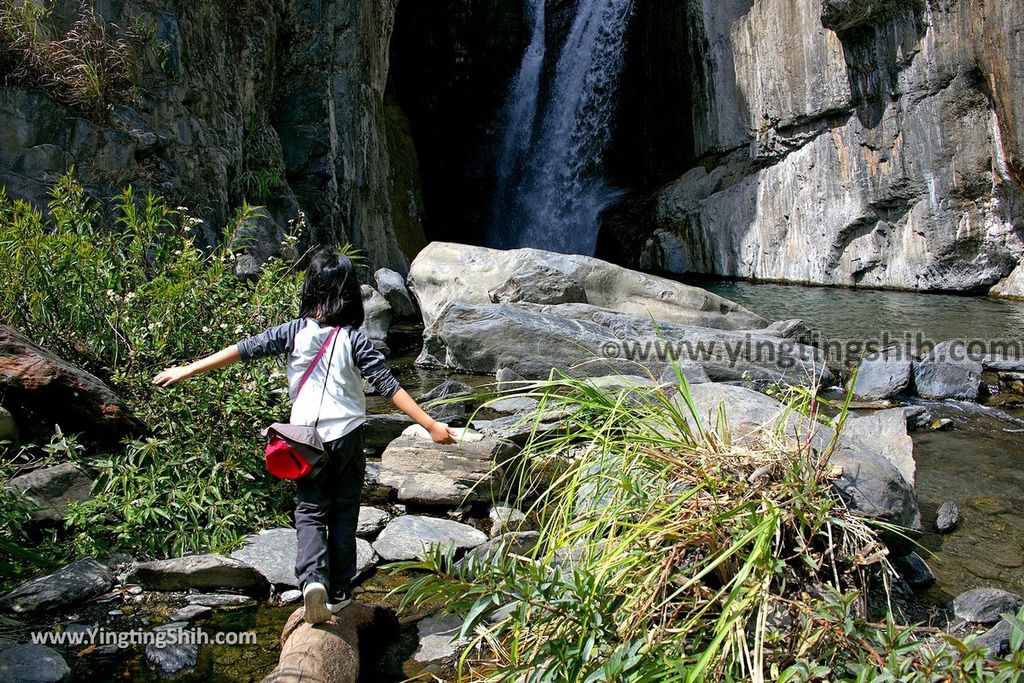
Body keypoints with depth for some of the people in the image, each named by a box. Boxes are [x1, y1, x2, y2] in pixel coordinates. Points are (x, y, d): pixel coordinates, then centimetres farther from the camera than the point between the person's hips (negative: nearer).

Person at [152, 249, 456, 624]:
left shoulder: (295, 332, -6)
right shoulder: (353, 339, -10)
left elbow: (244, 349, -4)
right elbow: (388, 385, -15)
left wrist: (187, 370, 4)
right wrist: (430, 425, -14)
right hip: (346, 436, 0)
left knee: (310, 512, 10)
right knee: (344, 513, 14)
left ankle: (312, 577, -13)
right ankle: (338, 592, 21)